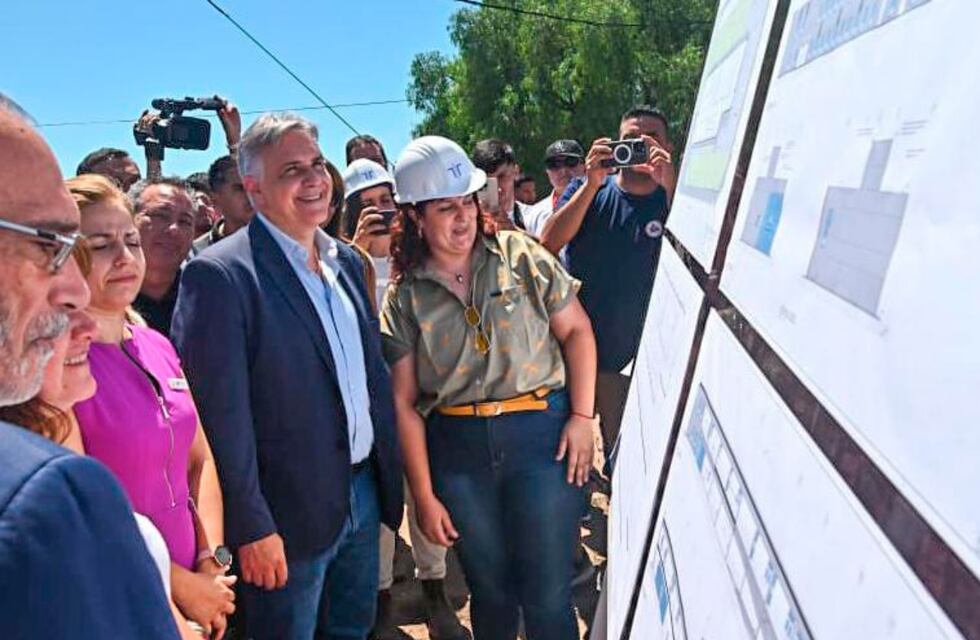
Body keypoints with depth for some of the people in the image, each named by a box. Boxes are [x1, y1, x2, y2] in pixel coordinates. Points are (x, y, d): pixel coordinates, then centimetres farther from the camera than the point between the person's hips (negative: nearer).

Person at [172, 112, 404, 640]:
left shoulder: (347, 260, 6)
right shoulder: (220, 275, -17)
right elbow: (221, 413, -18)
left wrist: (390, 475, 11)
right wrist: (252, 527, -17)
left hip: (364, 493, 7)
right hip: (289, 515, -6)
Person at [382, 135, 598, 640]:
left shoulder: (520, 255, -2)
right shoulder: (404, 296, 1)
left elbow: (576, 329, 3)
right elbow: (404, 401, 1)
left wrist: (582, 415, -7)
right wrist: (424, 496, 0)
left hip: (542, 432, -1)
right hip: (458, 447, 2)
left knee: (547, 596, 4)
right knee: (490, 591, 17)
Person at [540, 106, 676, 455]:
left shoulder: (671, 200, -1)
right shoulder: (587, 189, 1)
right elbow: (548, 244, -14)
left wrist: (670, 187, -28)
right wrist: (591, 184, -23)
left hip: (634, 354, 0)